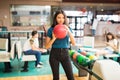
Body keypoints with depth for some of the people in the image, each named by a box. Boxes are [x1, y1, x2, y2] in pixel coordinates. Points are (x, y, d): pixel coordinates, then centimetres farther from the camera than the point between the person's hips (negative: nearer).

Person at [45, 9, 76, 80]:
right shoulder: (51, 30, -3)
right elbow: (47, 46, -3)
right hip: (54, 54, -1)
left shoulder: (68, 28, 3)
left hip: (65, 54, 1)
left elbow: (74, 43, -5)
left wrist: (69, 31, -17)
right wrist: (53, 39, -20)